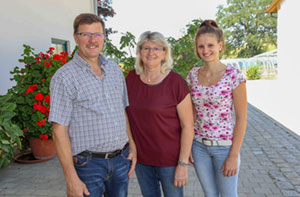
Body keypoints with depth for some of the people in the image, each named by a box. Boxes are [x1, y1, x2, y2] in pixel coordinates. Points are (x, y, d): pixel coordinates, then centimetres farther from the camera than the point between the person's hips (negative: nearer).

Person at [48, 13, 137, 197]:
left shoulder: (115, 70, 7)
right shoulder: (65, 77, -11)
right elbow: (60, 131, -13)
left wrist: (132, 147, 9)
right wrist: (71, 178, -15)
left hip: (121, 159, 5)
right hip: (88, 163, -5)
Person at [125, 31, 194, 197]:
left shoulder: (176, 82, -15)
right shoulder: (131, 77, -2)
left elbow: (187, 126, -14)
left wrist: (183, 164, -14)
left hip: (170, 160, -4)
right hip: (141, 158, 4)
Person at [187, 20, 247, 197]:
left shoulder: (234, 75, -14)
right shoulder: (193, 75, 0)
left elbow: (242, 117, -12)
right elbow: (192, 112, 6)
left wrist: (234, 156, -12)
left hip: (225, 145, -4)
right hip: (199, 145, 4)